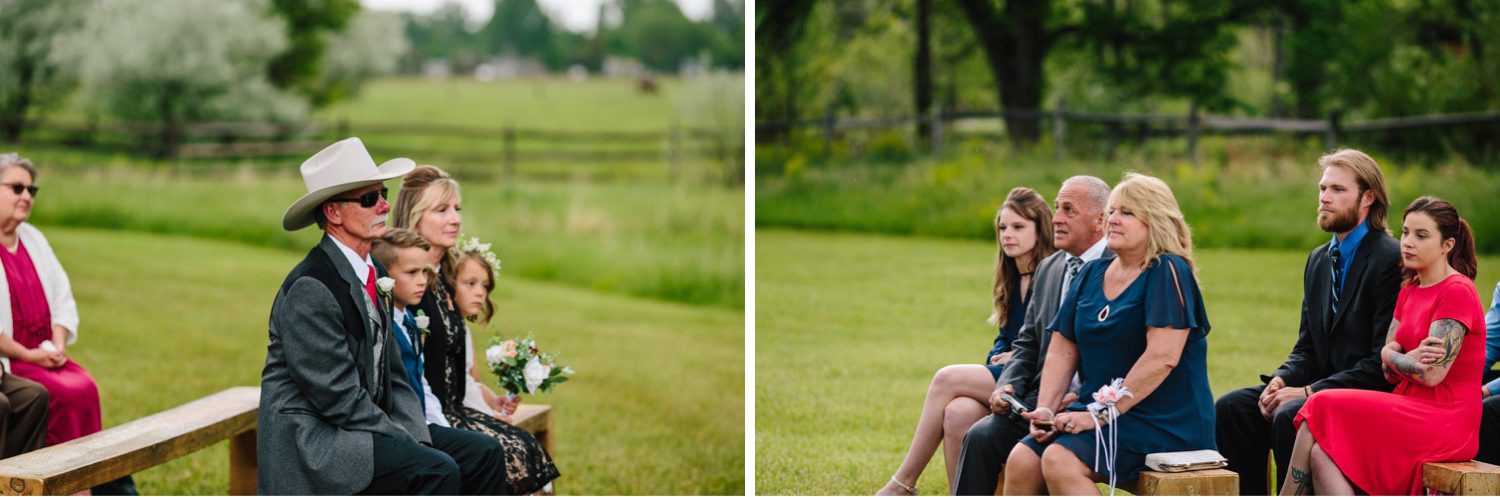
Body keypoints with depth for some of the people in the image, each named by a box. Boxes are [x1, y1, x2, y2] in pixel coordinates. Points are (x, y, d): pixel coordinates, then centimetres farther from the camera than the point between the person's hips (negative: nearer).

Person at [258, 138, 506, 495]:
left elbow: (392, 374, 15)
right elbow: (339, 398, -20)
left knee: (482, 455, 0)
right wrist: (411, 448, -16)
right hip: (312, 443, -10)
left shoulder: (373, 274, 12)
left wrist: (418, 437, 0)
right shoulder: (309, 290, -18)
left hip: (362, 428, 10)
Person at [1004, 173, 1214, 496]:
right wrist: (1045, 409, -5)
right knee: (1022, 461, -14)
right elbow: (1062, 350, 12)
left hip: (1165, 421, -7)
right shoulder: (1091, 275, 14)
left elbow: (1163, 357, -20)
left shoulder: (1167, 273, -9)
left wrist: (1103, 413, -20)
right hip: (1101, 411, 7)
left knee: (1060, 461, -27)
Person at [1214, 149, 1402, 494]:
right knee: (1230, 408, -9)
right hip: (1322, 386, 9)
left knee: (1290, 417, -32)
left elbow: (1383, 363, -17)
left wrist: (1309, 392, -19)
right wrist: (1281, 380, -5)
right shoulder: (1319, 260, 16)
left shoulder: (1391, 261, -12)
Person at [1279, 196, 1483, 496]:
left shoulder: (1458, 291, -10)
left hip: (1444, 422, -8)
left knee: (1323, 409, -18)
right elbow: (1389, 370, 11)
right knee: (1322, 455, -18)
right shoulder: (1409, 291, 18)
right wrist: (1408, 359, -13)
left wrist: (1391, 355, 2)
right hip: (1410, 412, 8)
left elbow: (1432, 373, -17)